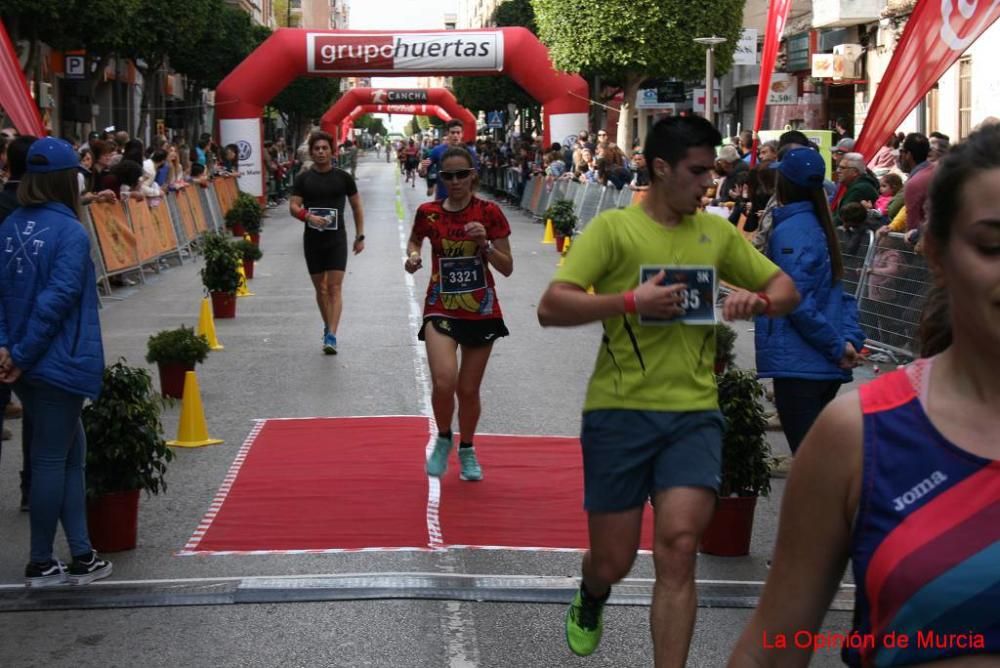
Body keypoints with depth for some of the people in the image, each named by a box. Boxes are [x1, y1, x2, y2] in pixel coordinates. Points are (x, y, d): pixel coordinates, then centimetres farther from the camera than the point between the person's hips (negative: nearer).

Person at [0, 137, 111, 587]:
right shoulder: (71, 233, -15)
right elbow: (58, 298, -20)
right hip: (59, 363, -7)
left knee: (71, 453, 15)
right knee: (51, 460, 3)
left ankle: (81, 555, 17)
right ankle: (40, 565, 13)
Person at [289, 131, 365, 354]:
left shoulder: (343, 177, 2)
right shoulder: (303, 179, 4)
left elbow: (357, 207, 10)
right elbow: (293, 206, 0)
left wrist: (360, 236, 7)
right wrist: (308, 216, -21)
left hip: (337, 238, -2)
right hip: (312, 239, 2)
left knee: (335, 287, -11)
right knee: (320, 288, 11)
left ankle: (331, 336, -16)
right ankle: (328, 327, 28)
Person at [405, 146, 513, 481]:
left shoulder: (489, 213, -7)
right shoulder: (428, 212, -3)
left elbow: (507, 268, -4)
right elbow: (414, 240, 18)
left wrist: (485, 243, -20)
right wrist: (413, 256, -3)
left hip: (481, 311, 0)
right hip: (441, 309, 0)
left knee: (468, 390, 7)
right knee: (444, 382, -20)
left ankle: (466, 449, 34)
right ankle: (443, 439, 10)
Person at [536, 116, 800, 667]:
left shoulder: (718, 232, 10)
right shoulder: (613, 227, -3)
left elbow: (786, 289, 18)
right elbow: (551, 307, -11)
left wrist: (757, 300, -6)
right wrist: (631, 300, -23)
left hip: (693, 413, 2)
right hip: (619, 410, -2)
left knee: (678, 549, -13)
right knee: (613, 562, 8)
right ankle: (589, 602, 45)